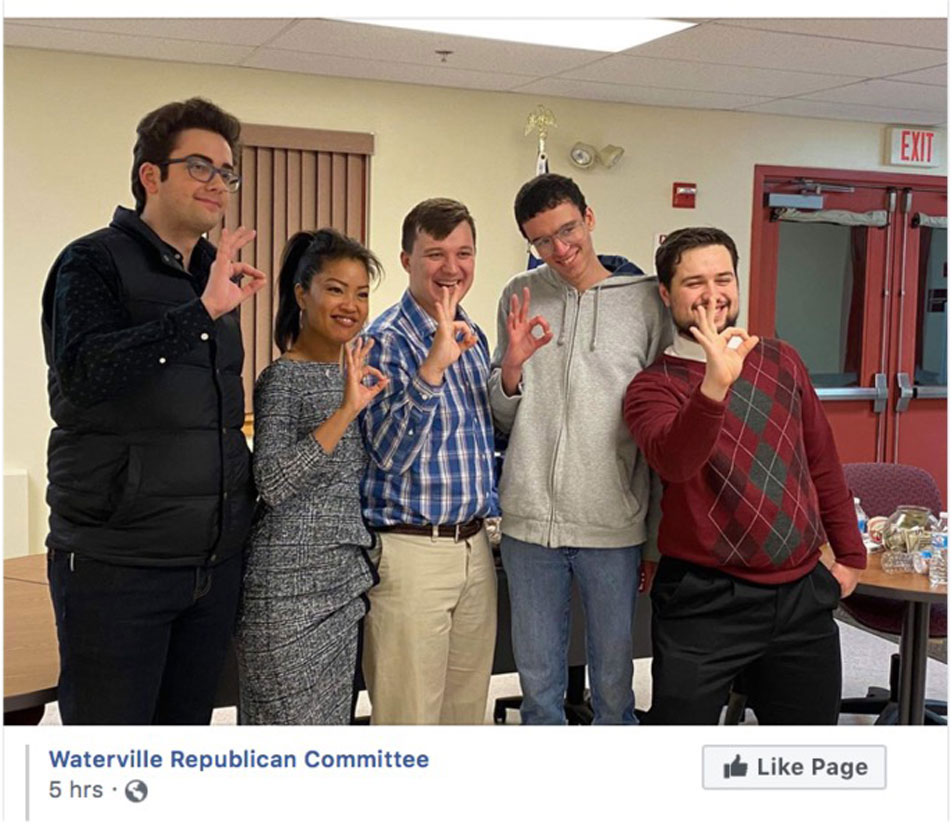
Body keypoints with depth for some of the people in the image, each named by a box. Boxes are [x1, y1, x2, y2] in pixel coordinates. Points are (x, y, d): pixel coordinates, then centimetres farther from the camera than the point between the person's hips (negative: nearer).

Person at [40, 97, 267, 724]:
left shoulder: (220, 277, 13)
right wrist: (203, 310, -29)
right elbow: (82, 373, -25)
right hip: (116, 562, -6)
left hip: (215, 560, 6)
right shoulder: (94, 263, -6)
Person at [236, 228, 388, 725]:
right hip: (290, 585, -8)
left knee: (334, 720, 13)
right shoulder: (283, 377, -10)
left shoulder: (355, 374, 12)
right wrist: (345, 411, -26)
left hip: (345, 580, 8)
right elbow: (271, 484, -22)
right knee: (292, 721, -1)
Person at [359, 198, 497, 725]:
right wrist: (432, 369, -30)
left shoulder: (473, 336, 12)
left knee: (467, 709, 16)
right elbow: (390, 455, -23)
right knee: (408, 718, 0)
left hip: (475, 547, 7)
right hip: (411, 549, -7)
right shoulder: (387, 341, -11)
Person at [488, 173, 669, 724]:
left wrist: (657, 538, 2)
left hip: (614, 527, -2)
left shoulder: (647, 300, -2)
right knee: (538, 680, 14)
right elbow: (504, 417, 10)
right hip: (530, 521, 2)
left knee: (613, 680, 10)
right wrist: (512, 366, -12)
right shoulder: (522, 297, 5)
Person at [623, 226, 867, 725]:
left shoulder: (781, 360, 8)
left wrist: (850, 555, 17)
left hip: (802, 595, 5)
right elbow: (673, 462, -28)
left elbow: (822, 462, 16)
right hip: (705, 603, -4)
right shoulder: (654, 386, -7)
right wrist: (715, 385, -42)